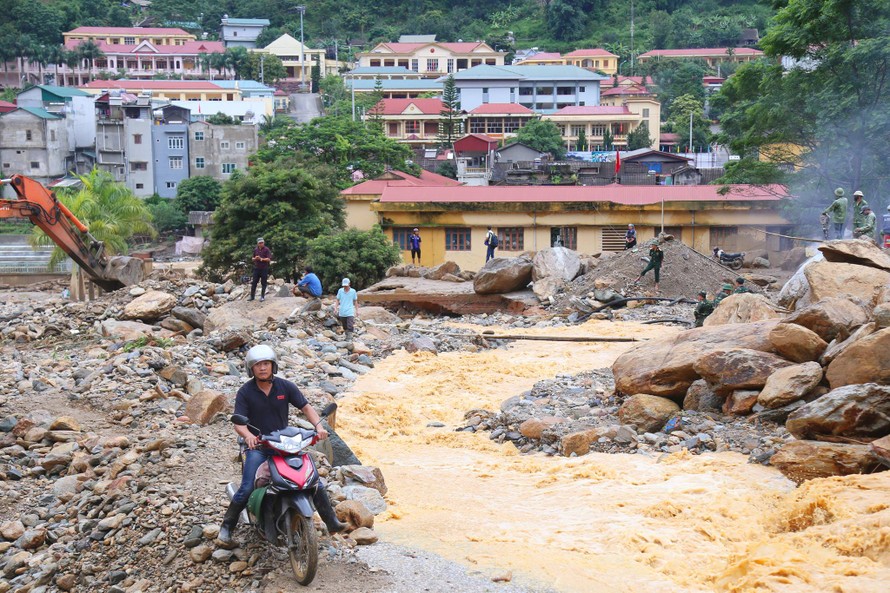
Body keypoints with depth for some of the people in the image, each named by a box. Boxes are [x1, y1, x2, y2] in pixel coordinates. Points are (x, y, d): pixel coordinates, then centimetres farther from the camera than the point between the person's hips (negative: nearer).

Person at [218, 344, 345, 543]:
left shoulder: (285, 386, 1)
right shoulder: (245, 392, -5)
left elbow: (306, 407, 0)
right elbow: (238, 423, -13)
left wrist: (318, 426, -20)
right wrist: (248, 436, -35)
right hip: (257, 446, -2)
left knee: (315, 481, -6)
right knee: (246, 489, -18)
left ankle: (332, 522, 5)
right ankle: (227, 526, 3)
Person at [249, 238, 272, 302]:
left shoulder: (267, 250, -5)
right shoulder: (255, 249, 9)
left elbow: (269, 259, -11)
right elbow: (253, 258, 17)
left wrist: (261, 259, -20)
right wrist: (255, 258, -6)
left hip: (264, 268, -4)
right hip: (256, 268, 4)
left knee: (264, 283, 2)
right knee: (254, 282, 4)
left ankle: (262, 296, 10)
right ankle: (252, 296, 11)